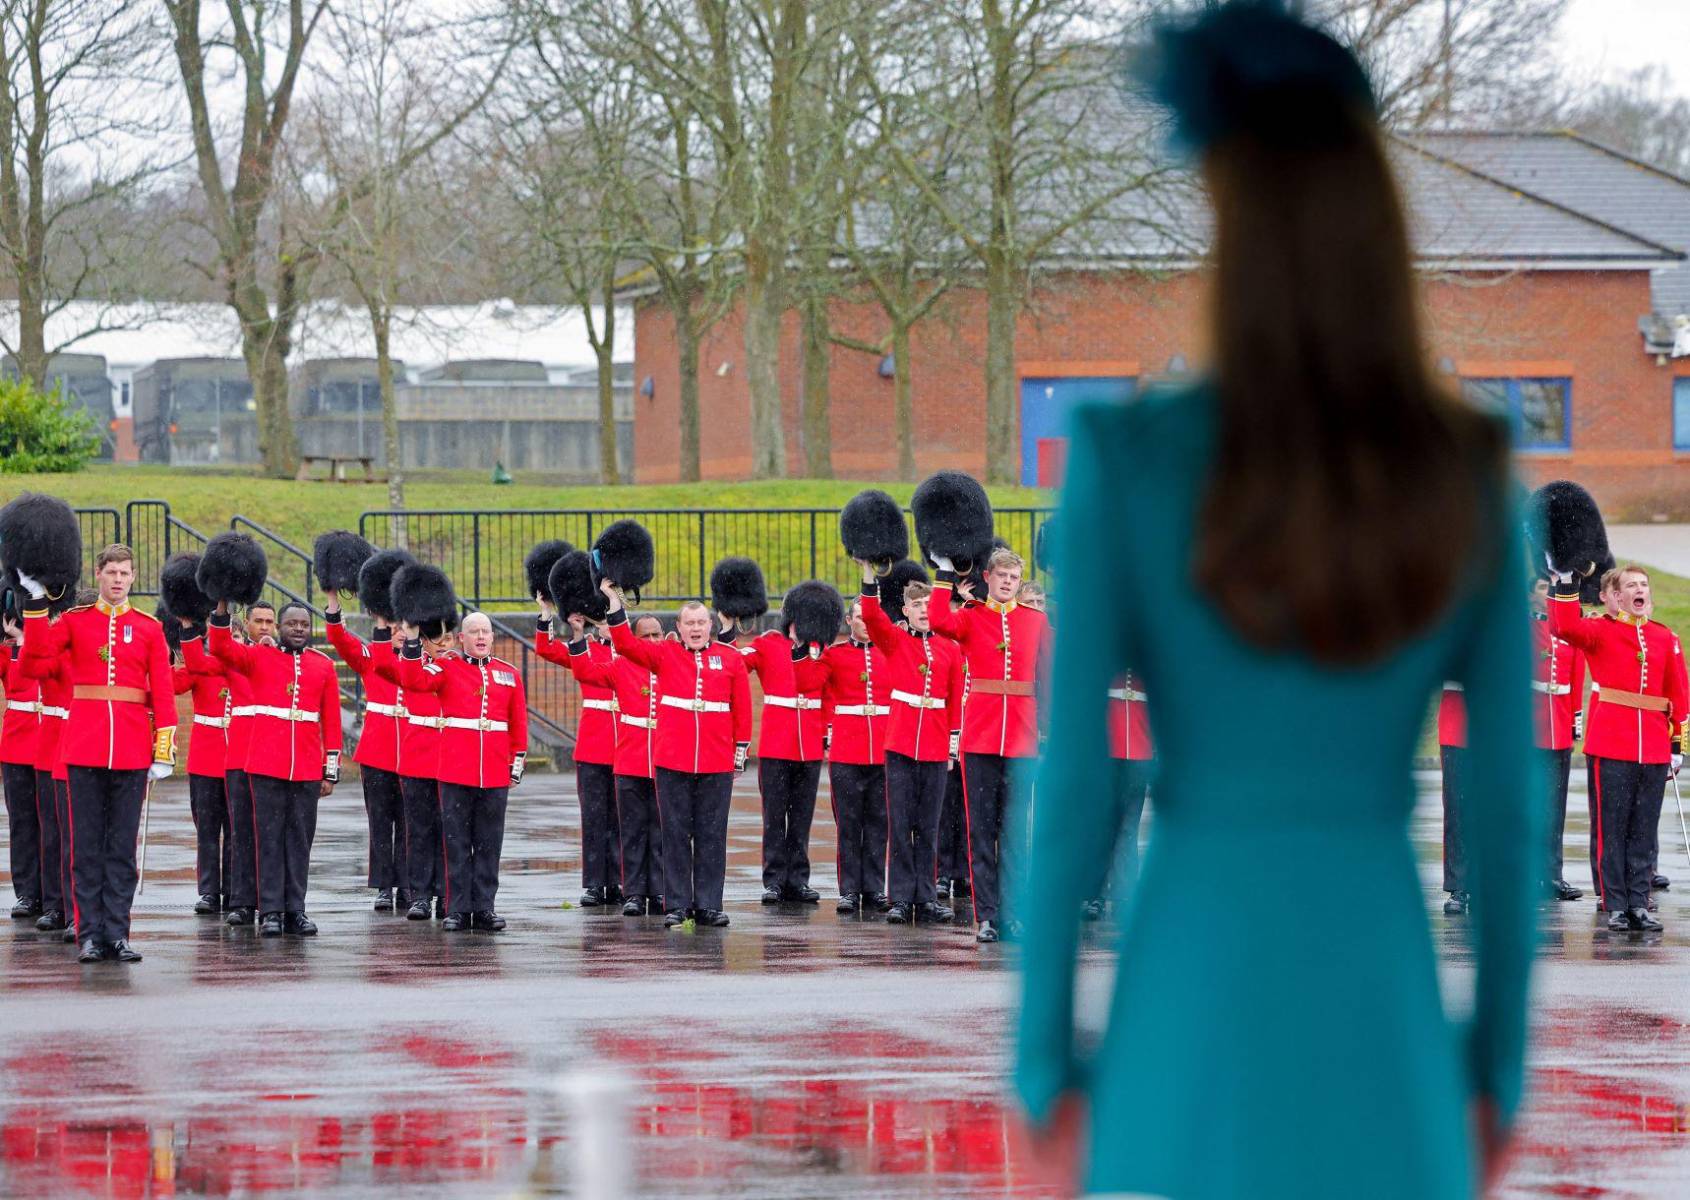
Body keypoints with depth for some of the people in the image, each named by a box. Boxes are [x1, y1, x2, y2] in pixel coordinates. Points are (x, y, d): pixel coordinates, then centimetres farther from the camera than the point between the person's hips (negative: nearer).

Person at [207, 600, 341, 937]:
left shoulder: (324, 666, 10)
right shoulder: (259, 657, 5)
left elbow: (332, 722, 10)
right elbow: (220, 648, -9)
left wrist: (331, 771, 6)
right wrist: (222, 609, -22)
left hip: (307, 768, 2)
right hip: (266, 766, -2)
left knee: (300, 839, 5)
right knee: (269, 838, 0)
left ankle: (296, 910, 10)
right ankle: (271, 911, 2)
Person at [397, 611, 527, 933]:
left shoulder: (508, 674, 10)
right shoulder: (448, 667, 2)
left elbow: (519, 722, 13)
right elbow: (413, 681, -14)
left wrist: (517, 765, 10)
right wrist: (411, 643, -24)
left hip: (495, 773, 2)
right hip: (455, 771, -2)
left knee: (489, 843, 6)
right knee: (457, 842, 1)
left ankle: (484, 907, 11)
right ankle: (458, 909, 4)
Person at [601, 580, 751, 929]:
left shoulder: (730, 658, 6)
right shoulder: (665, 655, 5)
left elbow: (743, 708, 9)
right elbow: (626, 644, -4)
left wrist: (741, 752, 7)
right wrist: (615, 604, -14)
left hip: (717, 764, 1)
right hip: (673, 761, -1)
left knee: (712, 835, 4)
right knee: (676, 835, 3)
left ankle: (708, 905, 9)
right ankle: (677, 906, 6)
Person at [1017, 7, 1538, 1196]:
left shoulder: (1126, 463, -11)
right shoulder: (1472, 479, -3)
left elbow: (1070, 792, -9)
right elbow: (1509, 799, 1)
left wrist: (1043, 1054, 1)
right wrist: (1501, 1061, 13)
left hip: (1195, 995, -2)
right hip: (1381, 994, 2)